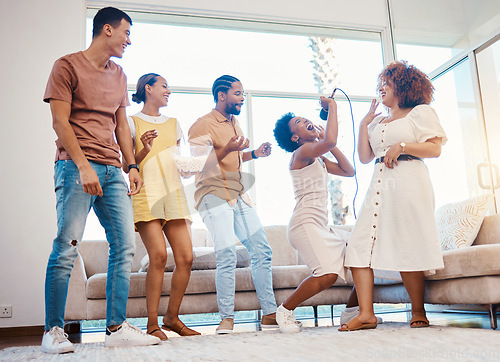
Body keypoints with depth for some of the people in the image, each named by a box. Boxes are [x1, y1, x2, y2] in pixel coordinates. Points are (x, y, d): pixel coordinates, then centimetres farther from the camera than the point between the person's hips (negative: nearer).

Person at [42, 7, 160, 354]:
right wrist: (83, 165, -17)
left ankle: (117, 327, 6)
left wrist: (132, 165, 11)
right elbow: (60, 122, -6)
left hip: (112, 170, 7)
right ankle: (54, 331, 5)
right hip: (76, 166, -6)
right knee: (67, 248, -8)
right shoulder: (68, 65, 2)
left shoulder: (118, 75, 22)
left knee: (125, 246, 0)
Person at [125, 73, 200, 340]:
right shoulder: (132, 122, 9)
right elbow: (127, 166, 4)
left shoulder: (173, 124, 24)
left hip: (173, 192, 5)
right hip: (146, 192, -5)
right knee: (159, 255, -18)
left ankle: (172, 317, 9)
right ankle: (152, 324, -7)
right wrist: (144, 150, -12)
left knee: (186, 256, -6)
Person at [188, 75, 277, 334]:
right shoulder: (203, 125, -7)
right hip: (214, 195, -8)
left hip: (239, 196, 8)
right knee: (226, 255, -18)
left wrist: (254, 154, 15)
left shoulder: (234, 122, 19)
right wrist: (227, 149, -27)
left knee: (262, 251, 4)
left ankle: (269, 314, 12)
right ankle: (227, 318, -3)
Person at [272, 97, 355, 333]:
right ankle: (285, 309, -6)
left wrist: (327, 142, 15)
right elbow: (330, 141, -26)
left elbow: (348, 171, 18)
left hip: (320, 226, 10)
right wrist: (332, 107, -11)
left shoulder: (318, 159, 22)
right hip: (305, 223, -10)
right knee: (328, 274, -26)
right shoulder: (302, 151, -6)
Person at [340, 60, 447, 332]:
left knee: (408, 249, -8)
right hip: (380, 186, 6)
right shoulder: (377, 121, 26)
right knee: (359, 245, -8)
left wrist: (401, 147, -12)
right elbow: (365, 157, 17)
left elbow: (435, 148, -2)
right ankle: (366, 313, -8)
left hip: (409, 185, -6)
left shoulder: (420, 111, 9)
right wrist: (364, 123, 15)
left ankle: (418, 312, 9)